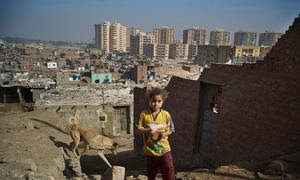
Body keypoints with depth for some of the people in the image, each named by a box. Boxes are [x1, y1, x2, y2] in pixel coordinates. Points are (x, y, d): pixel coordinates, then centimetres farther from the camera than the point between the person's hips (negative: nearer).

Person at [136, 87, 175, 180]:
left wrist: (164, 134, -18)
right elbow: (138, 128, -4)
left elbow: (170, 130, 2)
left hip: (164, 149, 0)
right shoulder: (144, 114, -6)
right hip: (150, 150, 1)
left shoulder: (166, 114, -5)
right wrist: (148, 130, -21)